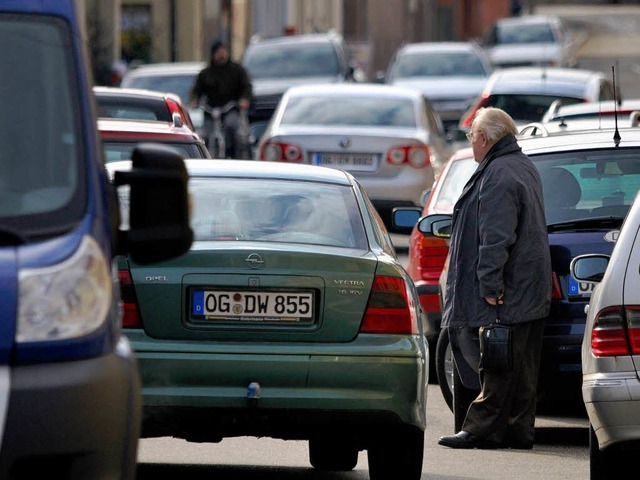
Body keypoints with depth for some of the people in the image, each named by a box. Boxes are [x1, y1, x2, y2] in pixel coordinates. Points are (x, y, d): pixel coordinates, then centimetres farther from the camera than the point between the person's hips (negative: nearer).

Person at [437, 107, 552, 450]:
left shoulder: (498, 175, -17)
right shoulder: (524, 167, 18)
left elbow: (496, 238, -22)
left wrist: (490, 284, -22)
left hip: (506, 294, -10)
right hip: (530, 291, 10)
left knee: (499, 364, -8)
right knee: (521, 366, 10)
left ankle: (483, 428, -6)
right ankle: (518, 429, 13)